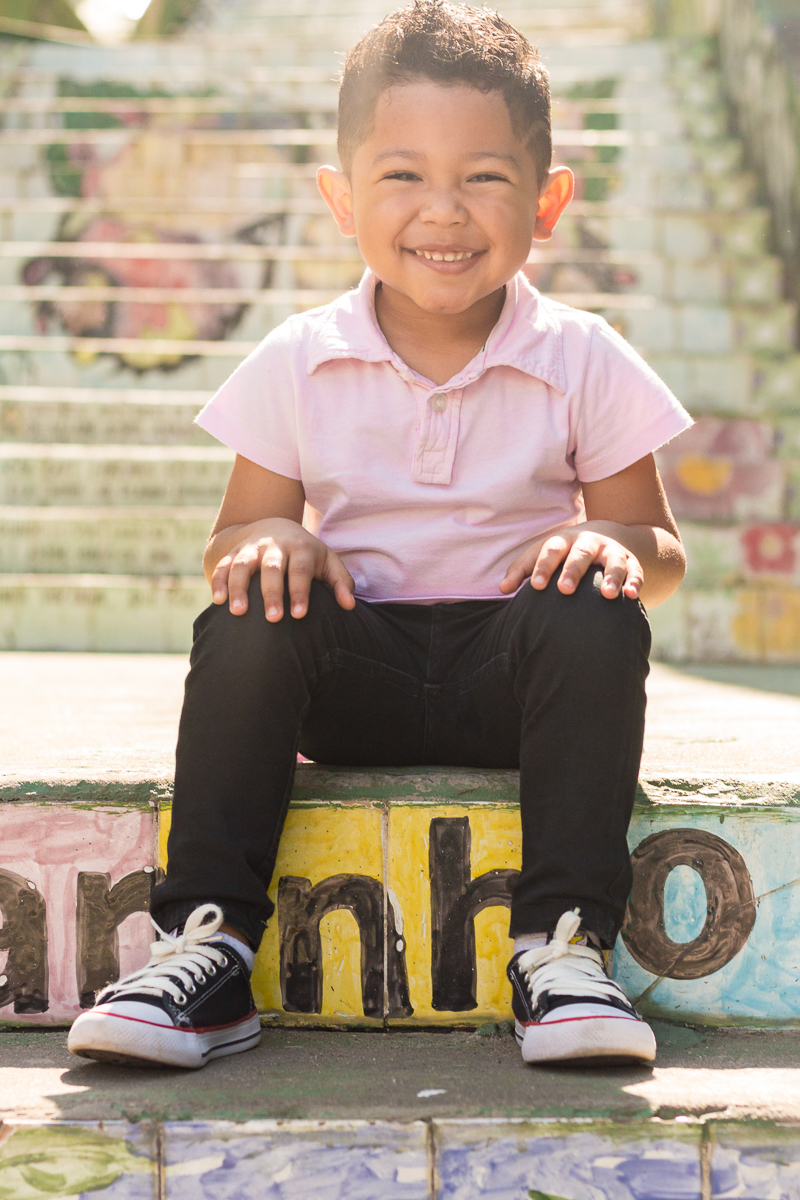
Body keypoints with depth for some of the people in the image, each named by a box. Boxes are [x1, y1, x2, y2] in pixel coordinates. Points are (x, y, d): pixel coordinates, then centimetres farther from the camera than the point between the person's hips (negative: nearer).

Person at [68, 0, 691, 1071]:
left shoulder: (581, 362, -2)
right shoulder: (300, 365, 1)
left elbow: (659, 551, 3)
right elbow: (233, 538, 6)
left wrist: (618, 546, -22)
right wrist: (268, 543, -19)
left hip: (512, 670, 0)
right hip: (361, 677, 1)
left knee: (595, 620, -31)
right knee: (242, 627, -26)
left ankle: (565, 941, -26)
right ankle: (210, 940, -22)